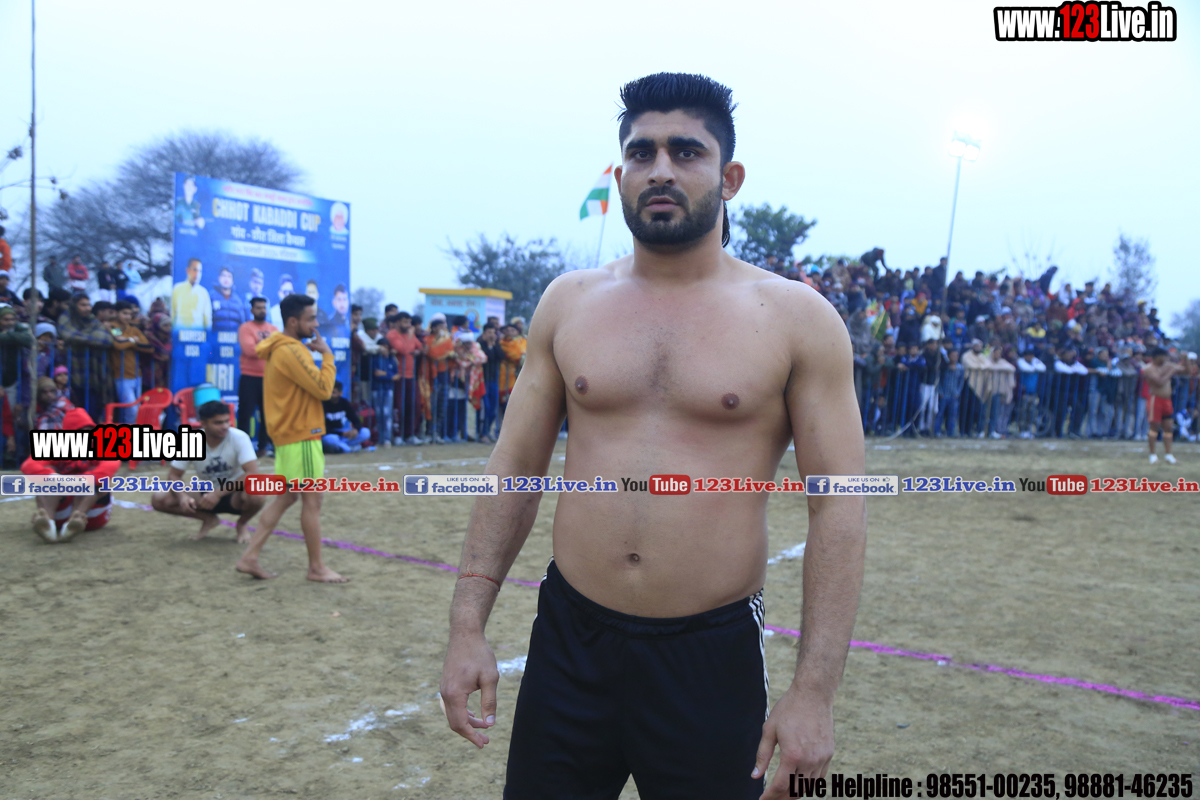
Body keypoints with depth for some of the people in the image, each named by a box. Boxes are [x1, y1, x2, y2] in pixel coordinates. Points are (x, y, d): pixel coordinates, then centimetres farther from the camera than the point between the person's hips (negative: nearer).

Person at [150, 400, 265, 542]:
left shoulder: (239, 438, -22)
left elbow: (253, 474, -31)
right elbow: (174, 475, -8)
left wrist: (218, 493, -36)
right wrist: (182, 496, -29)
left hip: (234, 495, -3)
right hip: (206, 494, 3)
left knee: (255, 496, -37)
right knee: (159, 499, -16)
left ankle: (242, 524, 0)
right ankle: (209, 519, 7)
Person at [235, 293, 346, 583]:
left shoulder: (282, 348, 14)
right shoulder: (291, 351, -18)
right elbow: (323, 389, -20)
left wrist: (315, 353, 4)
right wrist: (327, 354, -10)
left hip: (289, 434, 10)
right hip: (301, 436, -10)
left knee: (285, 497, 13)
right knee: (312, 499, -2)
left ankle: (250, 557, 14)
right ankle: (316, 567, 7)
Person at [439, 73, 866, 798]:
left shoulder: (796, 318, -5)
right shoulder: (569, 302, 3)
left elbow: (839, 509, -6)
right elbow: (516, 467, 6)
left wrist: (815, 691, -10)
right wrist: (468, 626, 2)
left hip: (714, 656, -2)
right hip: (568, 642, 3)